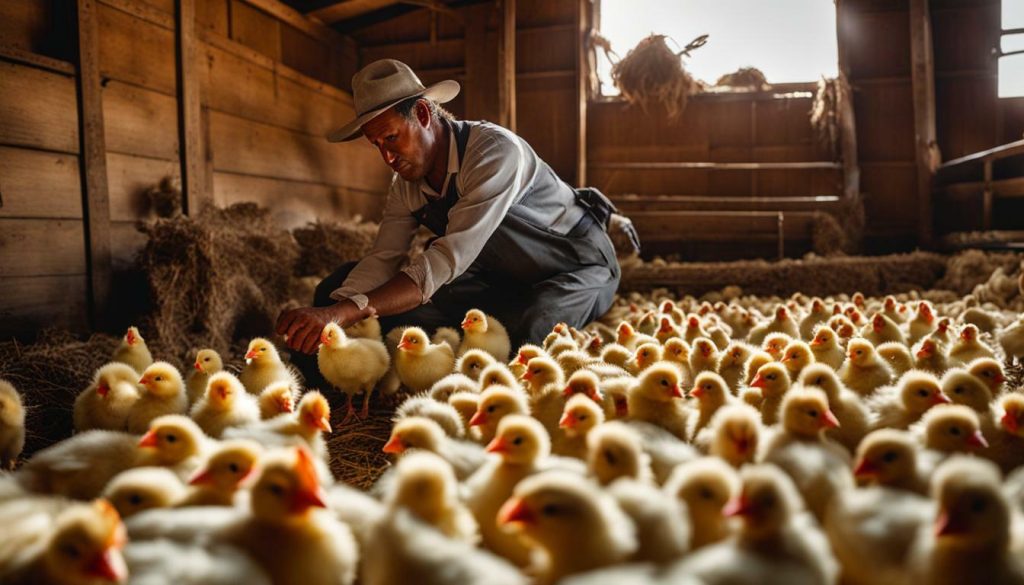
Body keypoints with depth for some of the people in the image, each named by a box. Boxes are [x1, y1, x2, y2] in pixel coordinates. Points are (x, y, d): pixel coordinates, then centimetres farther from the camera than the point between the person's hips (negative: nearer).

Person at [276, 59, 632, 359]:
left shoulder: (496, 150, -31)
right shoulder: (406, 184, -6)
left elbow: (450, 259, -39)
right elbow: (383, 259, -11)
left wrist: (346, 311, -46)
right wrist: (331, 311, -32)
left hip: (583, 265, -6)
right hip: (509, 279, 7)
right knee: (401, 304, -13)